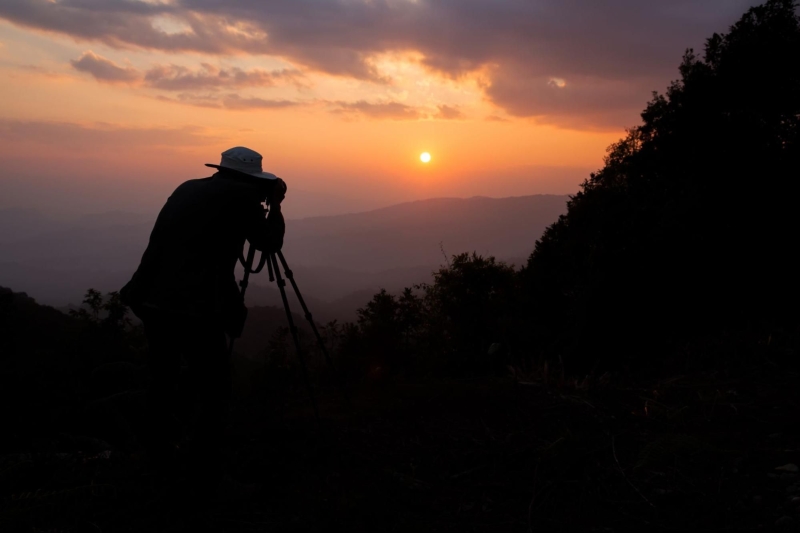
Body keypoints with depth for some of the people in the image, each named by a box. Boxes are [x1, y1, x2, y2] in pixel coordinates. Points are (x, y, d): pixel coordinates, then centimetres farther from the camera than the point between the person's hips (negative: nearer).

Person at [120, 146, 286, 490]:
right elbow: (270, 243, 12)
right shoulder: (241, 196, 0)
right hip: (196, 308, -7)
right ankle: (203, 469, 10)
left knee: (163, 379, 21)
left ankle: (160, 456, 36)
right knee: (212, 387, 7)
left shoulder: (188, 188, 16)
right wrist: (275, 205, 23)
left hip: (153, 300, 7)